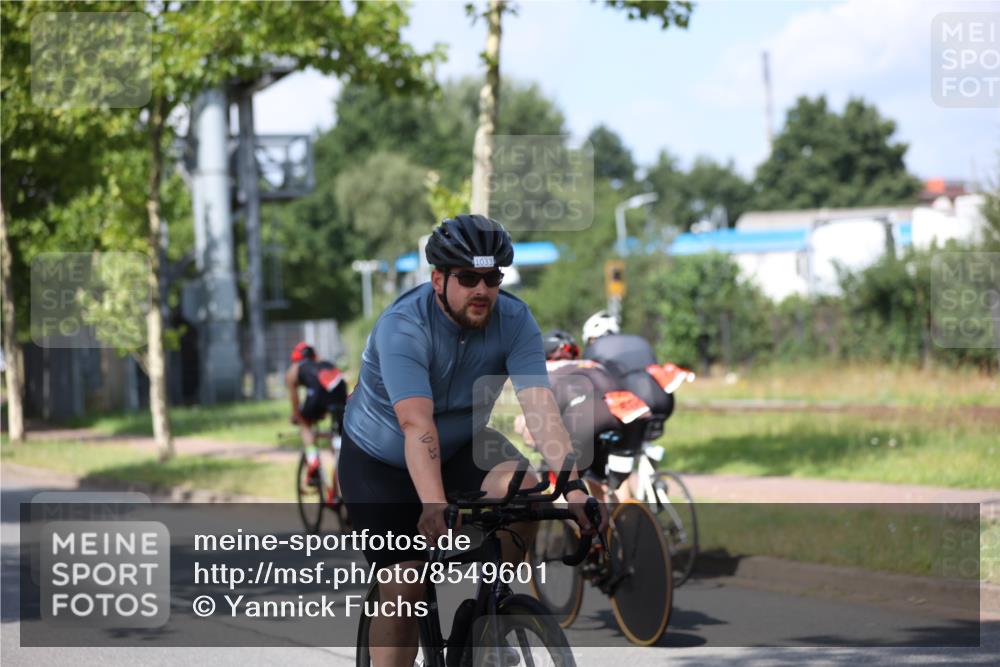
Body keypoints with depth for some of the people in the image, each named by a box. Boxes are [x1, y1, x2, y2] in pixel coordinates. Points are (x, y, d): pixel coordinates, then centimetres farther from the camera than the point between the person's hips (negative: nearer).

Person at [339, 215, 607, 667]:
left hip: (461, 447, 3)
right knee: (403, 587, -12)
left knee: (521, 485, -27)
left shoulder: (514, 321, -19)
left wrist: (573, 485, -44)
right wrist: (435, 507, -56)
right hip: (379, 462, -3)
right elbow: (417, 426, -43)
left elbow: (540, 406, -29)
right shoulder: (403, 327, -30)